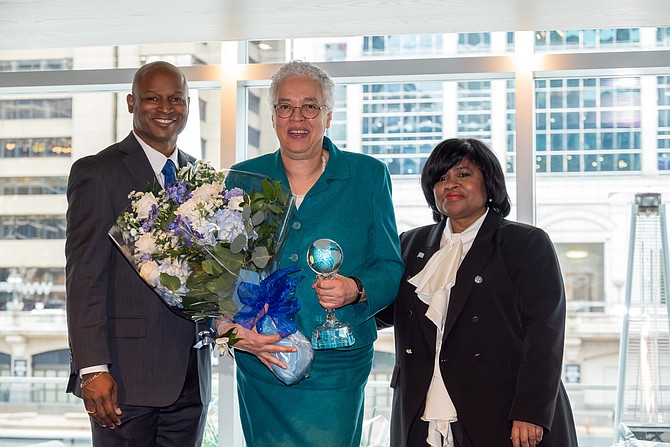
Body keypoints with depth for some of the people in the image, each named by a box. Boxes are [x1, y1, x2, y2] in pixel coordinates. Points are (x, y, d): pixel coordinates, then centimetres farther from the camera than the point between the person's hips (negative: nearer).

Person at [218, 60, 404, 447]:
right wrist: (230, 328, -12)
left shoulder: (368, 176, 3)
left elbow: (391, 267, 4)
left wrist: (356, 289, -17)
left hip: (335, 374, -2)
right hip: (259, 369, 2)